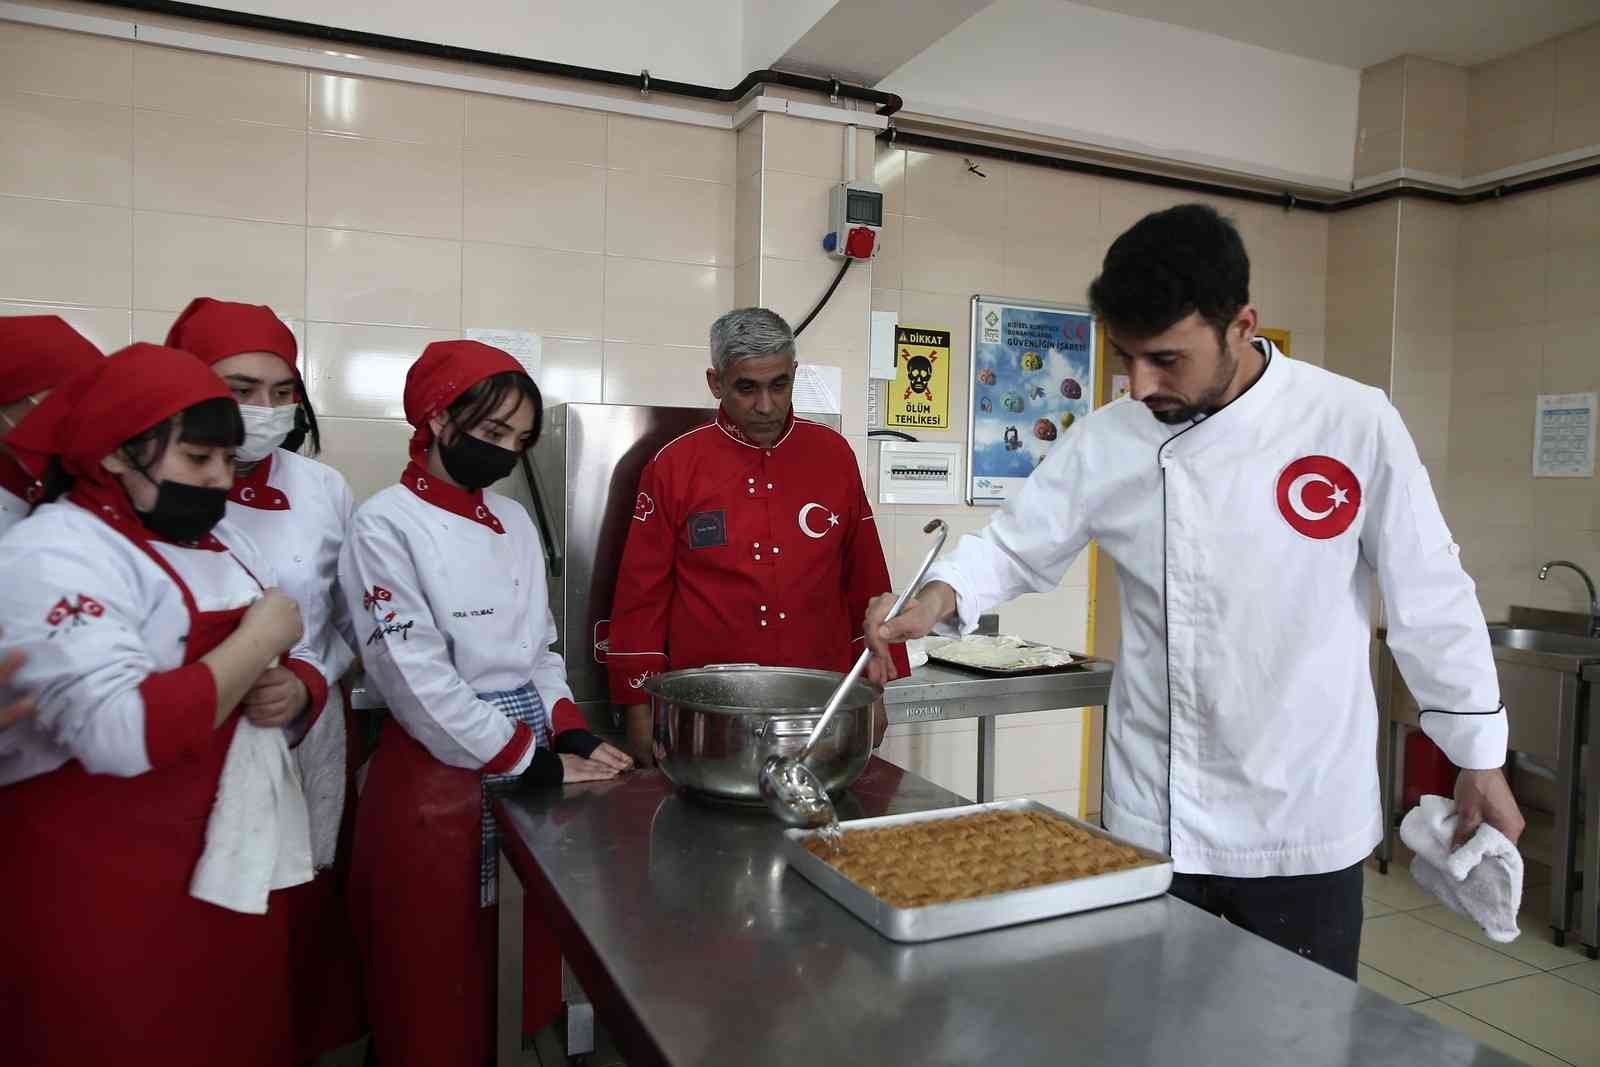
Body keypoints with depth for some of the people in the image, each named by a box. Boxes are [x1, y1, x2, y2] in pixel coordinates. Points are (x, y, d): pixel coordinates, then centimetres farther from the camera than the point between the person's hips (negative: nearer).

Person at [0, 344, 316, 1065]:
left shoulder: (222, 542, 10)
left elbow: (296, 664, 16)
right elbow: (123, 733, -30)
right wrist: (261, 638, -19)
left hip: (233, 860, 8)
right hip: (105, 890, -7)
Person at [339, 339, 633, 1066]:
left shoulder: (515, 522, 8)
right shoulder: (386, 527, -12)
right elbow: (417, 679, -18)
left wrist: (572, 740, -3)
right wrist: (534, 765, -14)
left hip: (532, 764, 6)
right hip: (437, 781, -6)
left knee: (527, 978, 17)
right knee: (436, 995, 9)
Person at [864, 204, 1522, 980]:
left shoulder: (1353, 423, -11)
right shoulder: (1107, 441, -5)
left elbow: (1431, 598, -4)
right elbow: (1015, 548, 1)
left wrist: (1481, 760, 2)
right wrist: (938, 599, -20)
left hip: (1304, 820, -1)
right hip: (1153, 815, 2)